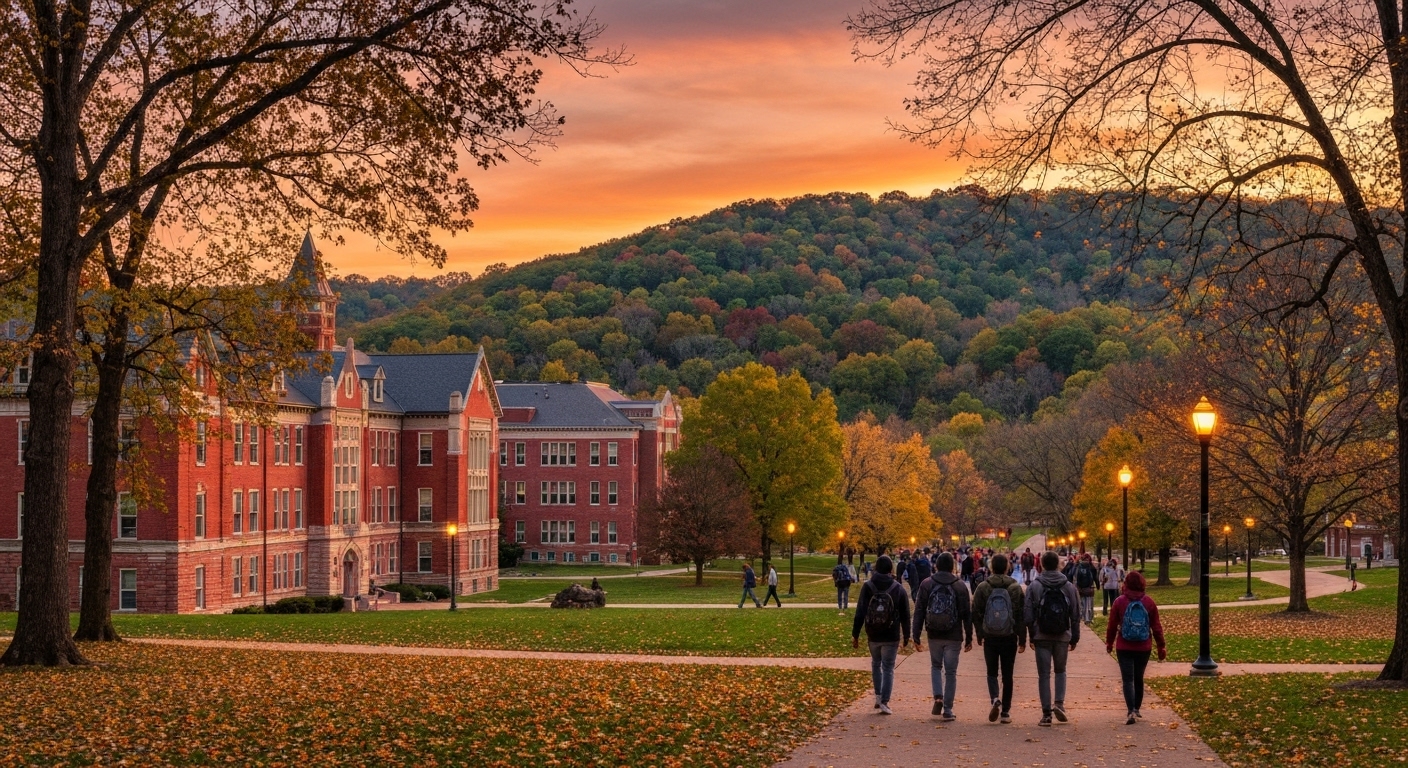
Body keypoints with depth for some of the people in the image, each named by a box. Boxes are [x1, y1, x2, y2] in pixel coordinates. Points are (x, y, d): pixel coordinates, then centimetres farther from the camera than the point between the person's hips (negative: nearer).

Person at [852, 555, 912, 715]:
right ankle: (884, 702, -4)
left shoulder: (867, 587, -6)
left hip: (873, 636, 1)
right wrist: (906, 635, 12)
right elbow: (905, 615, 1)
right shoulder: (898, 589, -4)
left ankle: (878, 696, 20)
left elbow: (860, 613, -7)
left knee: (876, 664, 22)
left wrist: (855, 634, -1)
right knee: (888, 668, 4)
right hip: (892, 636, -1)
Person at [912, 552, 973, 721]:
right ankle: (947, 710, 5)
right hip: (954, 637, -1)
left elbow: (919, 612, -2)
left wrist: (916, 637, 2)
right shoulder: (960, 586, -2)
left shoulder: (926, 585, -1)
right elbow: (967, 614, -1)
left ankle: (938, 697, 0)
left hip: (934, 636, 1)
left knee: (936, 666, 21)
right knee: (950, 672, 6)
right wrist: (969, 638, 6)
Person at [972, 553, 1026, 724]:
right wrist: (1022, 639, 3)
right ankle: (1005, 711, 8)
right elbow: (1021, 616, -3)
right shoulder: (1016, 588, -3)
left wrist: (980, 635, 11)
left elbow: (976, 614, 0)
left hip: (990, 637, 0)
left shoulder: (982, 588, -3)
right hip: (1009, 637, 0)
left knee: (992, 673, 12)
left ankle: (995, 699, -14)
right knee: (1007, 675, 8)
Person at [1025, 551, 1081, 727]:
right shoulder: (1069, 587, 1)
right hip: (1062, 637, 1)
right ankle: (1059, 702, 1)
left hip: (1042, 637, -1)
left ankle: (1046, 713, 2)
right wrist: (1074, 638, 11)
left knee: (1044, 674, 4)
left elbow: (1028, 614, -5)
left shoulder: (1034, 587, -5)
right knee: (1060, 670, 19)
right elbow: (1075, 615, 3)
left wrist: (1031, 636, 5)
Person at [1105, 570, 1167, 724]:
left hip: (1124, 648, -2)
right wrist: (1161, 646, 11)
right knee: (1139, 678, 18)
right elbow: (1157, 626, 1)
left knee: (1128, 679, -3)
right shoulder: (1149, 602, -3)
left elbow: (1112, 625, -1)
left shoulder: (1119, 602, -7)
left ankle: (1131, 712, -18)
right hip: (1144, 648, 2)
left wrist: (1109, 642, 15)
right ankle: (1136, 709, 29)